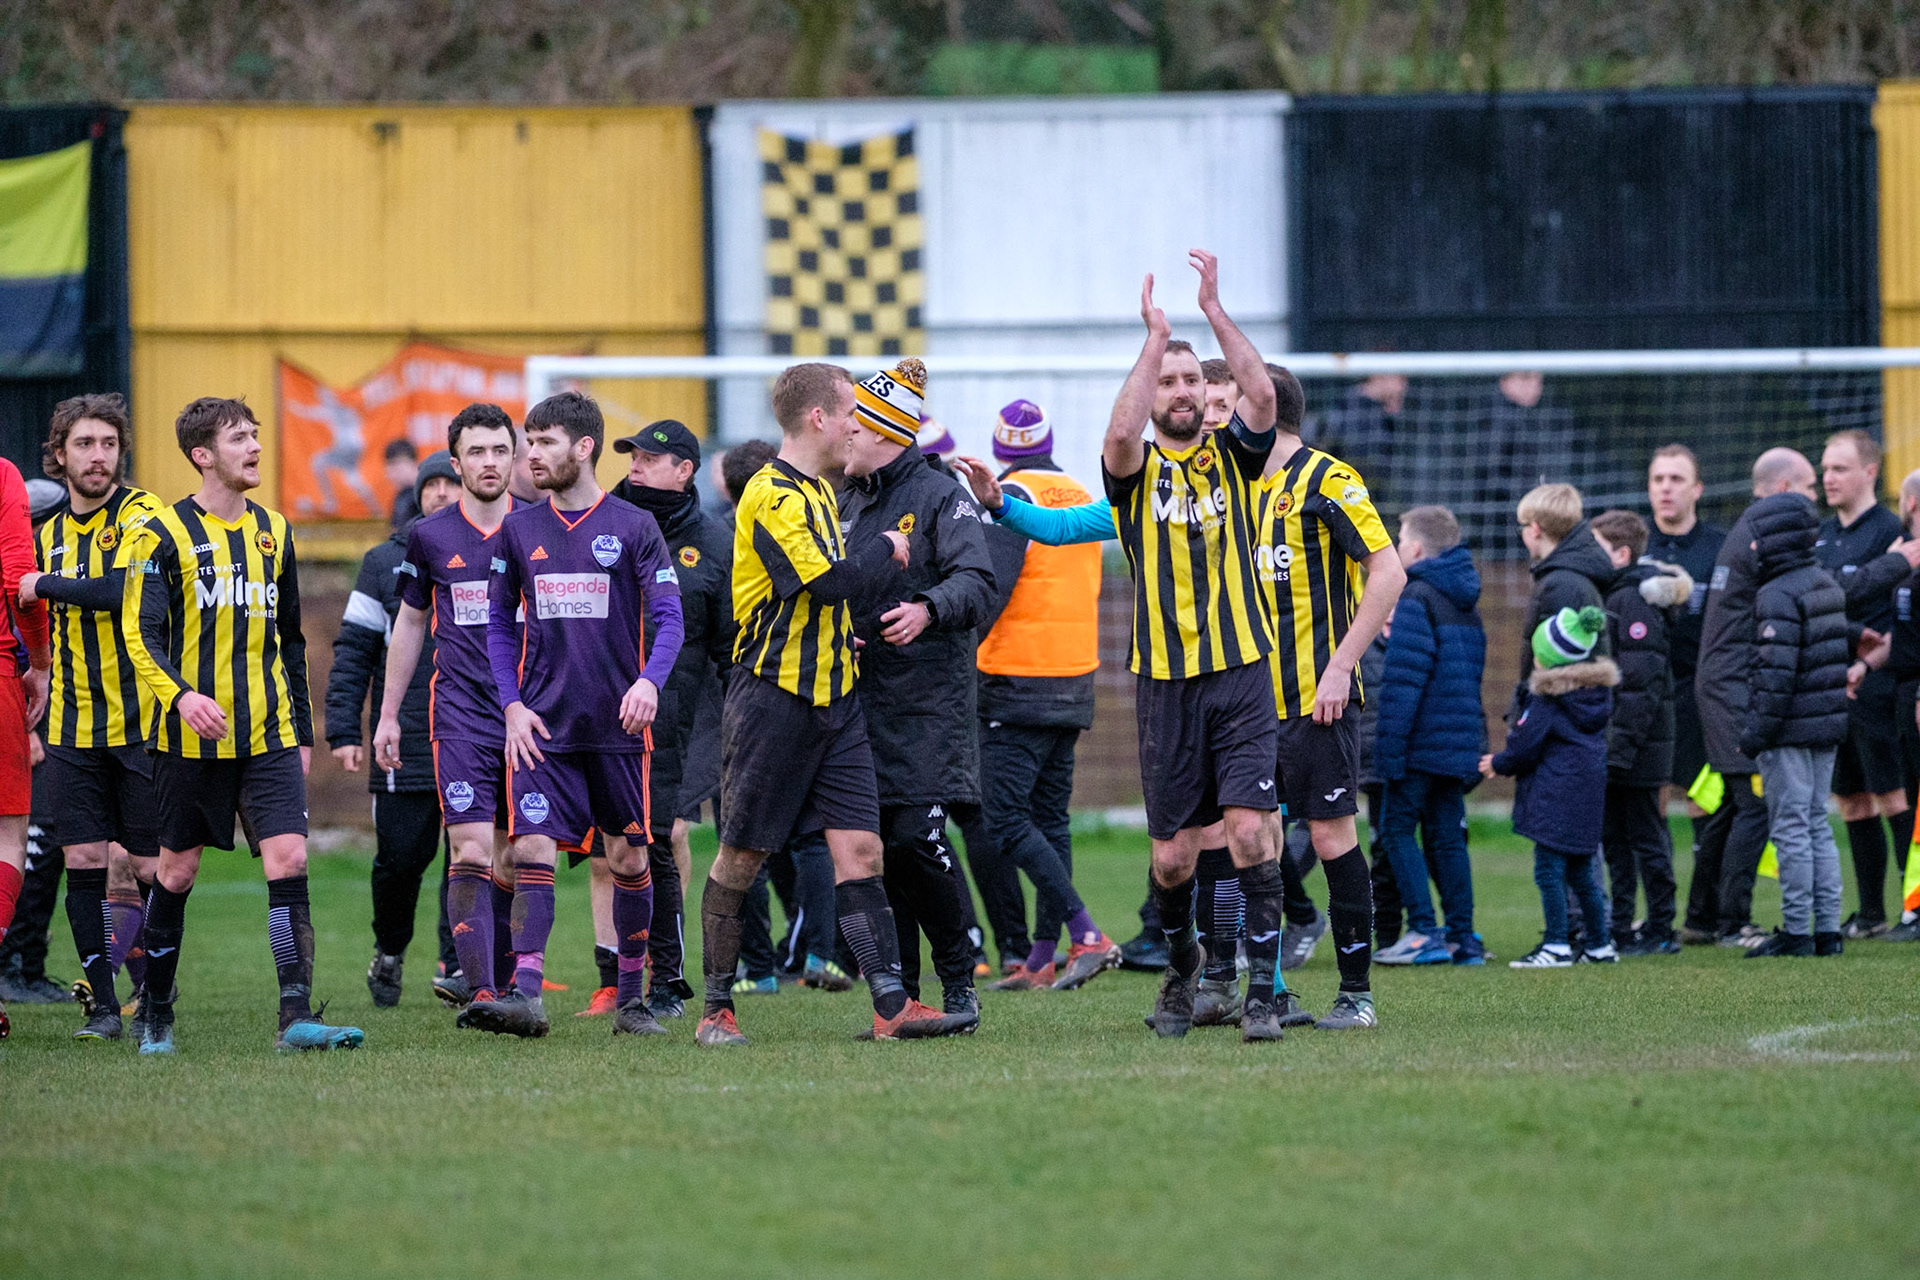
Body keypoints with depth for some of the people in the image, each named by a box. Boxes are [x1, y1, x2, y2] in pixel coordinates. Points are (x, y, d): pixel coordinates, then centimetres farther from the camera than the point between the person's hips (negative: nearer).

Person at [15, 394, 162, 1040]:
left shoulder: (139, 514, -6)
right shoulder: (51, 534, 14)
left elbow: (126, 589, -24)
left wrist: (47, 585, -13)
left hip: (141, 720, -5)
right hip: (73, 730, 5)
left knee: (151, 867, -4)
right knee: (84, 861, -1)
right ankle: (102, 1004, 4)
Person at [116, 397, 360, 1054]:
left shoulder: (273, 531, 13)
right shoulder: (163, 534, -4)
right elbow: (139, 631, -11)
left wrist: (302, 730, 18)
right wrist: (182, 695, -28)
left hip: (269, 735, 4)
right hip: (191, 734, -4)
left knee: (289, 859, -11)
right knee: (176, 871, 6)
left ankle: (296, 1017, -17)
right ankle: (154, 1012, 23)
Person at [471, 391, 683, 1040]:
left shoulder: (633, 526, 0)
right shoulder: (518, 529, 8)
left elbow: (667, 617, -2)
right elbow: (500, 623, 14)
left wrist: (649, 681, -21)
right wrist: (513, 705, 2)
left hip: (618, 725, -2)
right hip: (544, 728, 2)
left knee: (628, 858, 5)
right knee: (532, 850, -11)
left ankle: (631, 998, 17)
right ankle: (525, 994, -17)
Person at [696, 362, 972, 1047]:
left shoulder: (818, 492, 17)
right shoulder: (771, 497, -14)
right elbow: (825, 580, -22)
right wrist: (886, 549, -7)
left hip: (833, 698, 8)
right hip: (773, 699, -8)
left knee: (860, 849, -2)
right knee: (741, 858, 1)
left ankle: (891, 1004, -7)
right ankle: (717, 1009, 10)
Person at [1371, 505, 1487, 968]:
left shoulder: (1416, 598, -11)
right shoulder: (1466, 601, 16)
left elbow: (1404, 678, -17)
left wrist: (1388, 747, -17)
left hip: (1422, 739, -8)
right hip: (1460, 744, 8)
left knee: (1397, 829, -2)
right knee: (1447, 836, 11)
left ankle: (1424, 932, -10)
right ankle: (1462, 937, 7)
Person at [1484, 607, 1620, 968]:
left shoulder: (1546, 699, -12)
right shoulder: (1597, 691, 12)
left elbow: (1524, 748, -12)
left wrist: (1497, 764, 11)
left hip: (1555, 795, -8)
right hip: (1588, 794, 8)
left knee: (1549, 869, -6)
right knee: (1580, 872, 15)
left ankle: (1556, 945, -11)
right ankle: (1600, 945, 19)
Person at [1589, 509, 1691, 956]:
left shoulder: (1635, 603, -15)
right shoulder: (1610, 597, 15)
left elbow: (1642, 683, -21)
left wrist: (1622, 748, -23)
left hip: (1637, 746, -10)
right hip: (1614, 750, 10)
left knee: (1645, 837, -3)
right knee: (1613, 839, 12)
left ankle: (1660, 931, 3)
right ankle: (1619, 930, 17)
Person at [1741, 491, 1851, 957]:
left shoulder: (1778, 595, -16)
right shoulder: (1828, 585, 13)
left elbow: (1776, 673, -21)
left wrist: (1755, 734, -17)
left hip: (1790, 728, -9)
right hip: (1827, 726, 9)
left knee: (1790, 828, -4)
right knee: (1817, 825, 13)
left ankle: (1797, 931, -4)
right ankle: (1828, 930, 13)